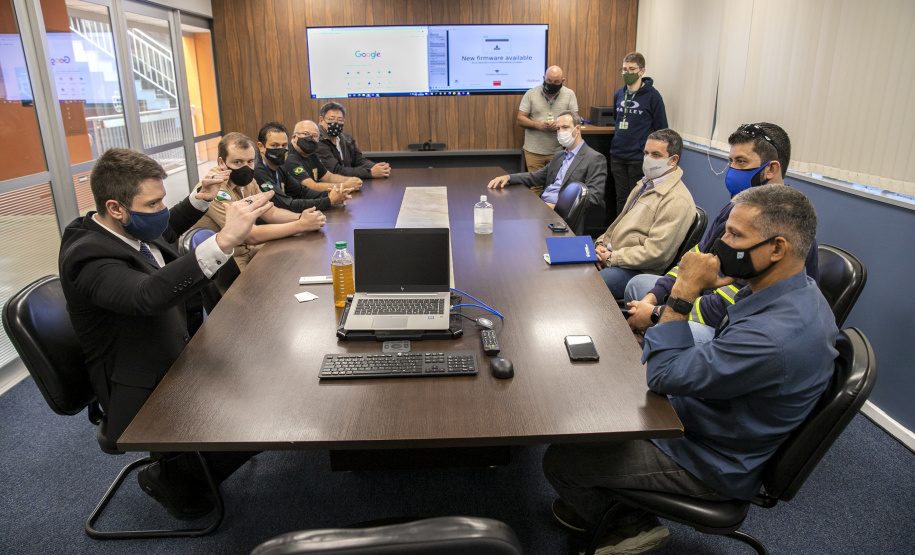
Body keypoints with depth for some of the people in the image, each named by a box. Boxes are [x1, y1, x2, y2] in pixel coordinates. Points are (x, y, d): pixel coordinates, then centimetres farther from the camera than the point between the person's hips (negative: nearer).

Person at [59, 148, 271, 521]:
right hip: (144, 393, -10)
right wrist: (224, 241, -59)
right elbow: (149, 295, -50)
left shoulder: (129, 230, 0)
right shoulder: (89, 257, -29)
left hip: (173, 357, 10)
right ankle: (170, 478, 7)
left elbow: (167, 230, 27)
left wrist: (199, 199, 12)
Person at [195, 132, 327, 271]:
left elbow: (271, 213, 9)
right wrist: (301, 225, -27)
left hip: (249, 250, 9)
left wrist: (301, 217, -12)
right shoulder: (214, 190, -22)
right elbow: (251, 236, -27)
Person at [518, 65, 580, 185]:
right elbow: (520, 119, 2)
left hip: (558, 151, 1)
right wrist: (537, 124, -17)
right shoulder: (530, 94, 5)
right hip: (533, 151, 0)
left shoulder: (569, 94, 7)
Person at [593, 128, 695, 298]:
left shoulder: (678, 200, -15)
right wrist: (601, 243, 4)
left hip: (637, 271, -9)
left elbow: (656, 252, -21)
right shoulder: (645, 184, 16)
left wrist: (612, 258, -17)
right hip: (610, 255, 9)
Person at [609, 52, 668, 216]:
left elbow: (661, 128, -6)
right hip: (617, 155, 5)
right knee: (621, 198, 13)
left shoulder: (652, 95, -8)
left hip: (639, 157, -5)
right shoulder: (619, 94, 8)